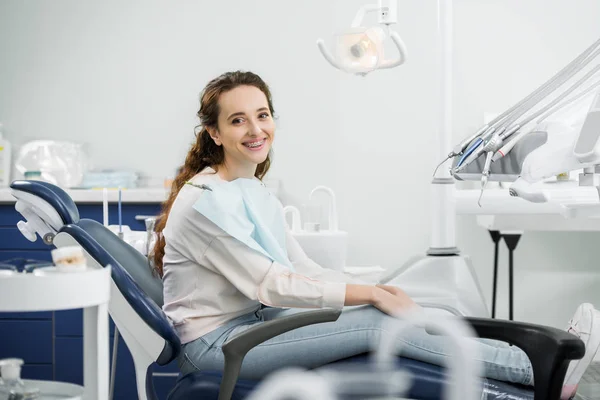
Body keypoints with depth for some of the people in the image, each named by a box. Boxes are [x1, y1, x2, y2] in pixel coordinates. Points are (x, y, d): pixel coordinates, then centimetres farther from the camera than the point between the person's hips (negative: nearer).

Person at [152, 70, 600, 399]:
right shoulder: (202, 202, -18)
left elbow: (302, 269, 8)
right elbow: (268, 283, -21)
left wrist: (377, 290, -7)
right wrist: (368, 293, -20)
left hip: (255, 318, 8)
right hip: (215, 342, -8)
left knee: (384, 316, -13)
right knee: (379, 324, -20)